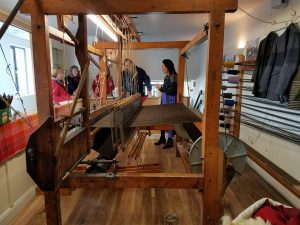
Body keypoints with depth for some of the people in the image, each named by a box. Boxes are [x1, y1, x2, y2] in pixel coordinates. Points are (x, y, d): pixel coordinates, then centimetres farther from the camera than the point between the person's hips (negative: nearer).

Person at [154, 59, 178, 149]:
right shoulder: (166, 77, 11)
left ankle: (170, 141, 11)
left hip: (170, 101, -9)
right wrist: (160, 88, 0)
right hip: (164, 100, 9)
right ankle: (162, 138, 27)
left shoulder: (173, 77, -15)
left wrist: (161, 87, -14)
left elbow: (172, 91, -22)